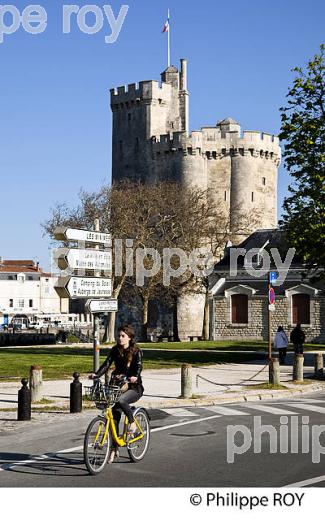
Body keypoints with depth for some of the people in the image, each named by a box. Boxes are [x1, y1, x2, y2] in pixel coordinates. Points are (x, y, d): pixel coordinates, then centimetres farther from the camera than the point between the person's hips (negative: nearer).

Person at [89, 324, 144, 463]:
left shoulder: (136, 351, -7)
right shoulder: (115, 350, 5)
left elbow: (139, 366, -22)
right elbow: (107, 364, -6)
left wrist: (135, 377, -43)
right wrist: (96, 374, -24)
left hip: (134, 387, -5)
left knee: (121, 400, -36)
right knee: (114, 417, -4)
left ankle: (132, 422, -10)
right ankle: (114, 449, 5)